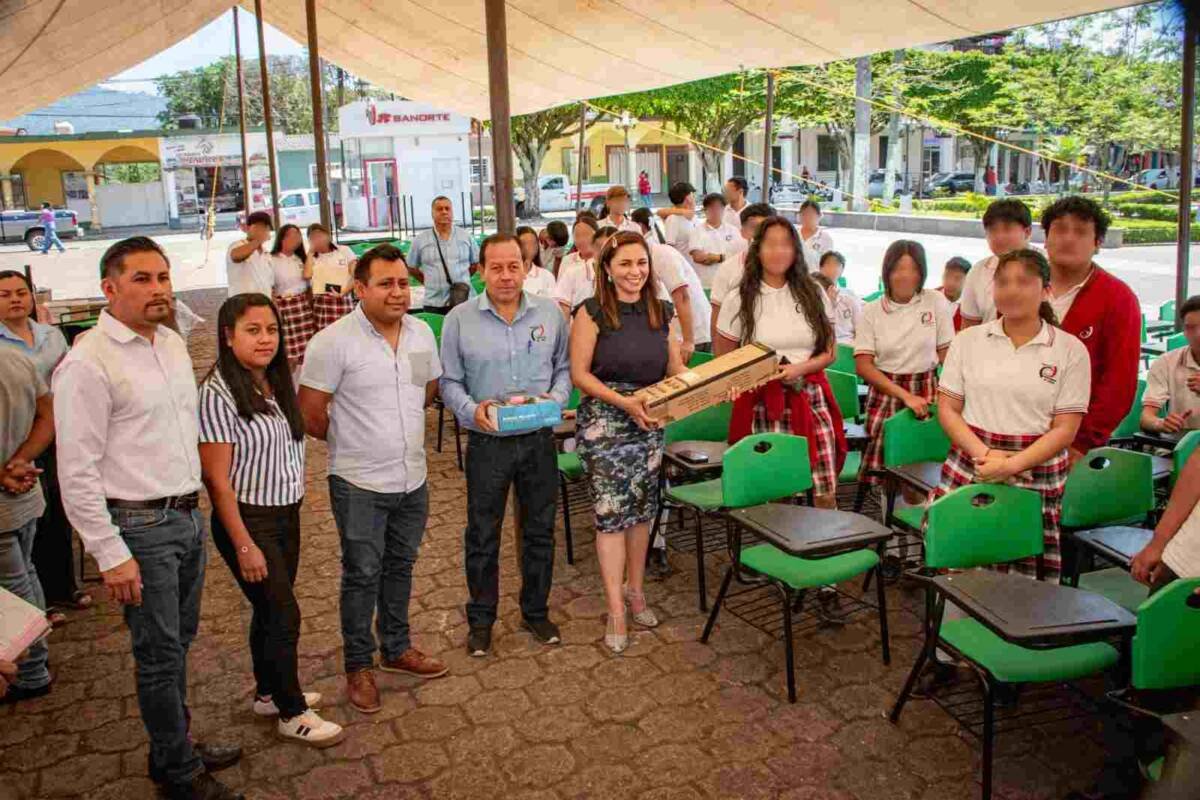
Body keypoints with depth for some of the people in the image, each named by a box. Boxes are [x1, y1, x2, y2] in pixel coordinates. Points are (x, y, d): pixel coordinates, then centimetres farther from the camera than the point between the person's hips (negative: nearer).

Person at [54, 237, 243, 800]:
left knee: (178, 642, 18)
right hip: (140, 527, -7)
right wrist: (111, 554, -16)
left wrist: (195, 505, 17)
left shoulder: (173, 343, 8)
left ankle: (175, 748, 35)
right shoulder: (88, 363, -16)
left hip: (187, 517, 7)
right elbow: (77, 472, -16)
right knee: (160, 653, 5)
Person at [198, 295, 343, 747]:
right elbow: (217, 478, -19)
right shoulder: (218, 393, -20)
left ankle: (269, 693, 37)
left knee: (271, 609, 20)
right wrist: (244, 545, -19)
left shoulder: (276, 382, 2)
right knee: (283, 615, 1)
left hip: (286, 514, 7)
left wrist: (295, 497, 8)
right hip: (248, 520, -7)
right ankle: (292, 714, 18)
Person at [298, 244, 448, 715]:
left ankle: (396, 649, 38)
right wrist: (350, 440, 1)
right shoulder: (334, 341, -17)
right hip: (360, 483, -5)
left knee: (400, 567, 20)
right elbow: (310, 412, -13)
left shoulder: (421, 333, 1)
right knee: (362, 575, 7)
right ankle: (359, 666, 25)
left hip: (412, 478, 6)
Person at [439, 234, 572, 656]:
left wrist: (556, 398, -11)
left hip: (539, 439, 2)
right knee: (482, 536, 9)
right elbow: (449, 382, -1)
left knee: (540, 530, 14)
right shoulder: (460, 319, -5)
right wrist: (471, 410, -19)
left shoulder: (550, 313, 0)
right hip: (487, 443, -2)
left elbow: (564, 367, 8)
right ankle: (481, 618, 27)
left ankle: (536, 611, 33)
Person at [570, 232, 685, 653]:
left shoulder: (660, 311, 7)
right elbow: (579, 373, -11)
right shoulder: (592, 312, -8)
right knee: (611, 513, -3)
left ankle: (635, 590, 31)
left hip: (649, 423, 5)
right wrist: (623, 401, -21)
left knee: (642, 509, 13)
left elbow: (676, 369, 12)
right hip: (603, 423, -5)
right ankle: (616, 613, 5)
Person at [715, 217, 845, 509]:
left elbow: (829, 352, 11)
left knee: (826, 492, -3)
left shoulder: (813, 294, 9)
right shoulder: (738, 300, 2)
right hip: (764, 404, -2)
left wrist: (799, 369, -9)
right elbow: (722, 361, 7)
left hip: (811, 399, 2)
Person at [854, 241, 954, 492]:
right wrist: (905, 395, -14)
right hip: (884, 392, 0)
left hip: (926, 390, 0)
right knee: (881, 466, -8)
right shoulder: (871, 312, 1)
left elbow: (948, 353, 3)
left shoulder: (936, 302, 2)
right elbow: (863, 366, -5)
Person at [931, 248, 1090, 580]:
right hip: (969, 467, 1)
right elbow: (947, 409, 4)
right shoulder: (968, 340, 8)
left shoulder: (1070, 350, 3)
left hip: (1036, 471, -1)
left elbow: (1065, 429, -2)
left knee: (1026, 577, -2)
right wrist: (985, 455, -11)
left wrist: (1012, 466, -15)